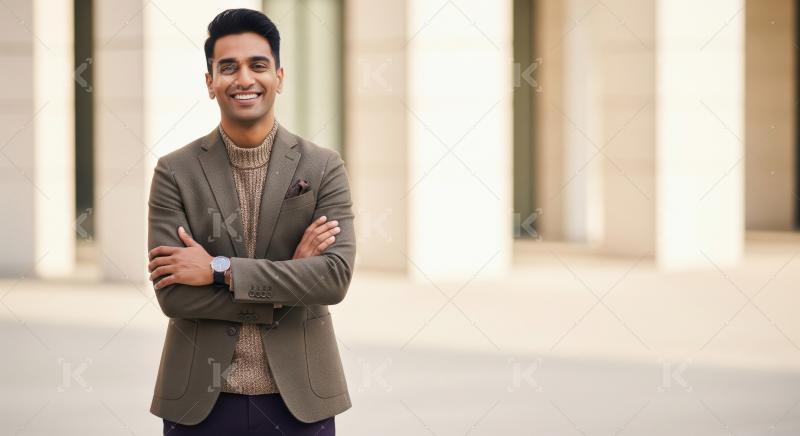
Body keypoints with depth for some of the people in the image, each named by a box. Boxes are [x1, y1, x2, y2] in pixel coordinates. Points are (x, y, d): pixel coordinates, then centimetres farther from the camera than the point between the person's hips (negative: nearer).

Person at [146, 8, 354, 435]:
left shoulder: (323, 167, 0)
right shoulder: (175, 172, -1)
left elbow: (336, 276, -12)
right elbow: (171, 293, -9)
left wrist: (219, 270, -16)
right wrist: (289, 279, -13)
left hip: (298, 400, 0)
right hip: (200, 401, 0)